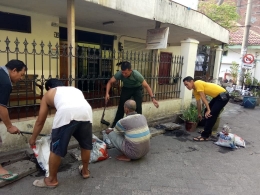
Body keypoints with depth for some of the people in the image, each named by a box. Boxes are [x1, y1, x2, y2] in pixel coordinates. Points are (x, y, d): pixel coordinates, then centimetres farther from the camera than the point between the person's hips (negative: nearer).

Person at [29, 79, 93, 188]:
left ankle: (52, 180, 29)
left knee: (56, 149, 14)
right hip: (86, 111, 5)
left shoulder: (48, 94, 31)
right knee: (86, 144, 25)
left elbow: (40, 121, 34)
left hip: (66, 113, -4)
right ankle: (85, 171, 43)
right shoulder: (75, 89, 41)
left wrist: (33, 138, 49)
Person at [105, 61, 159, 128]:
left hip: (137, 89, -2)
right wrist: (107, 93, -34)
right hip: (126, 89, 2)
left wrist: (153, 98, -34)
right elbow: (110, 82, -19)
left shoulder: (136, 74, -35)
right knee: (121, 107, -4)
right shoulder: (119, 73, -30)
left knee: (138, 107, -14)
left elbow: (146, 86, -28)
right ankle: (114, 126, 8)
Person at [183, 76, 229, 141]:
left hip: (223, 96, -10)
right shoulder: (195, 91, 8)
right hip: (217, 96, 10)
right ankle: (208, 131, 27)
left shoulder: (198, 83, -20)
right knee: (207, 112, 15)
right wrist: (199, 113, 21)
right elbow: (198, 102, 15)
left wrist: (208, 110, -20)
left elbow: (203, 98, -21)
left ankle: (205, 136, -8)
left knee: (210, 114, -14)